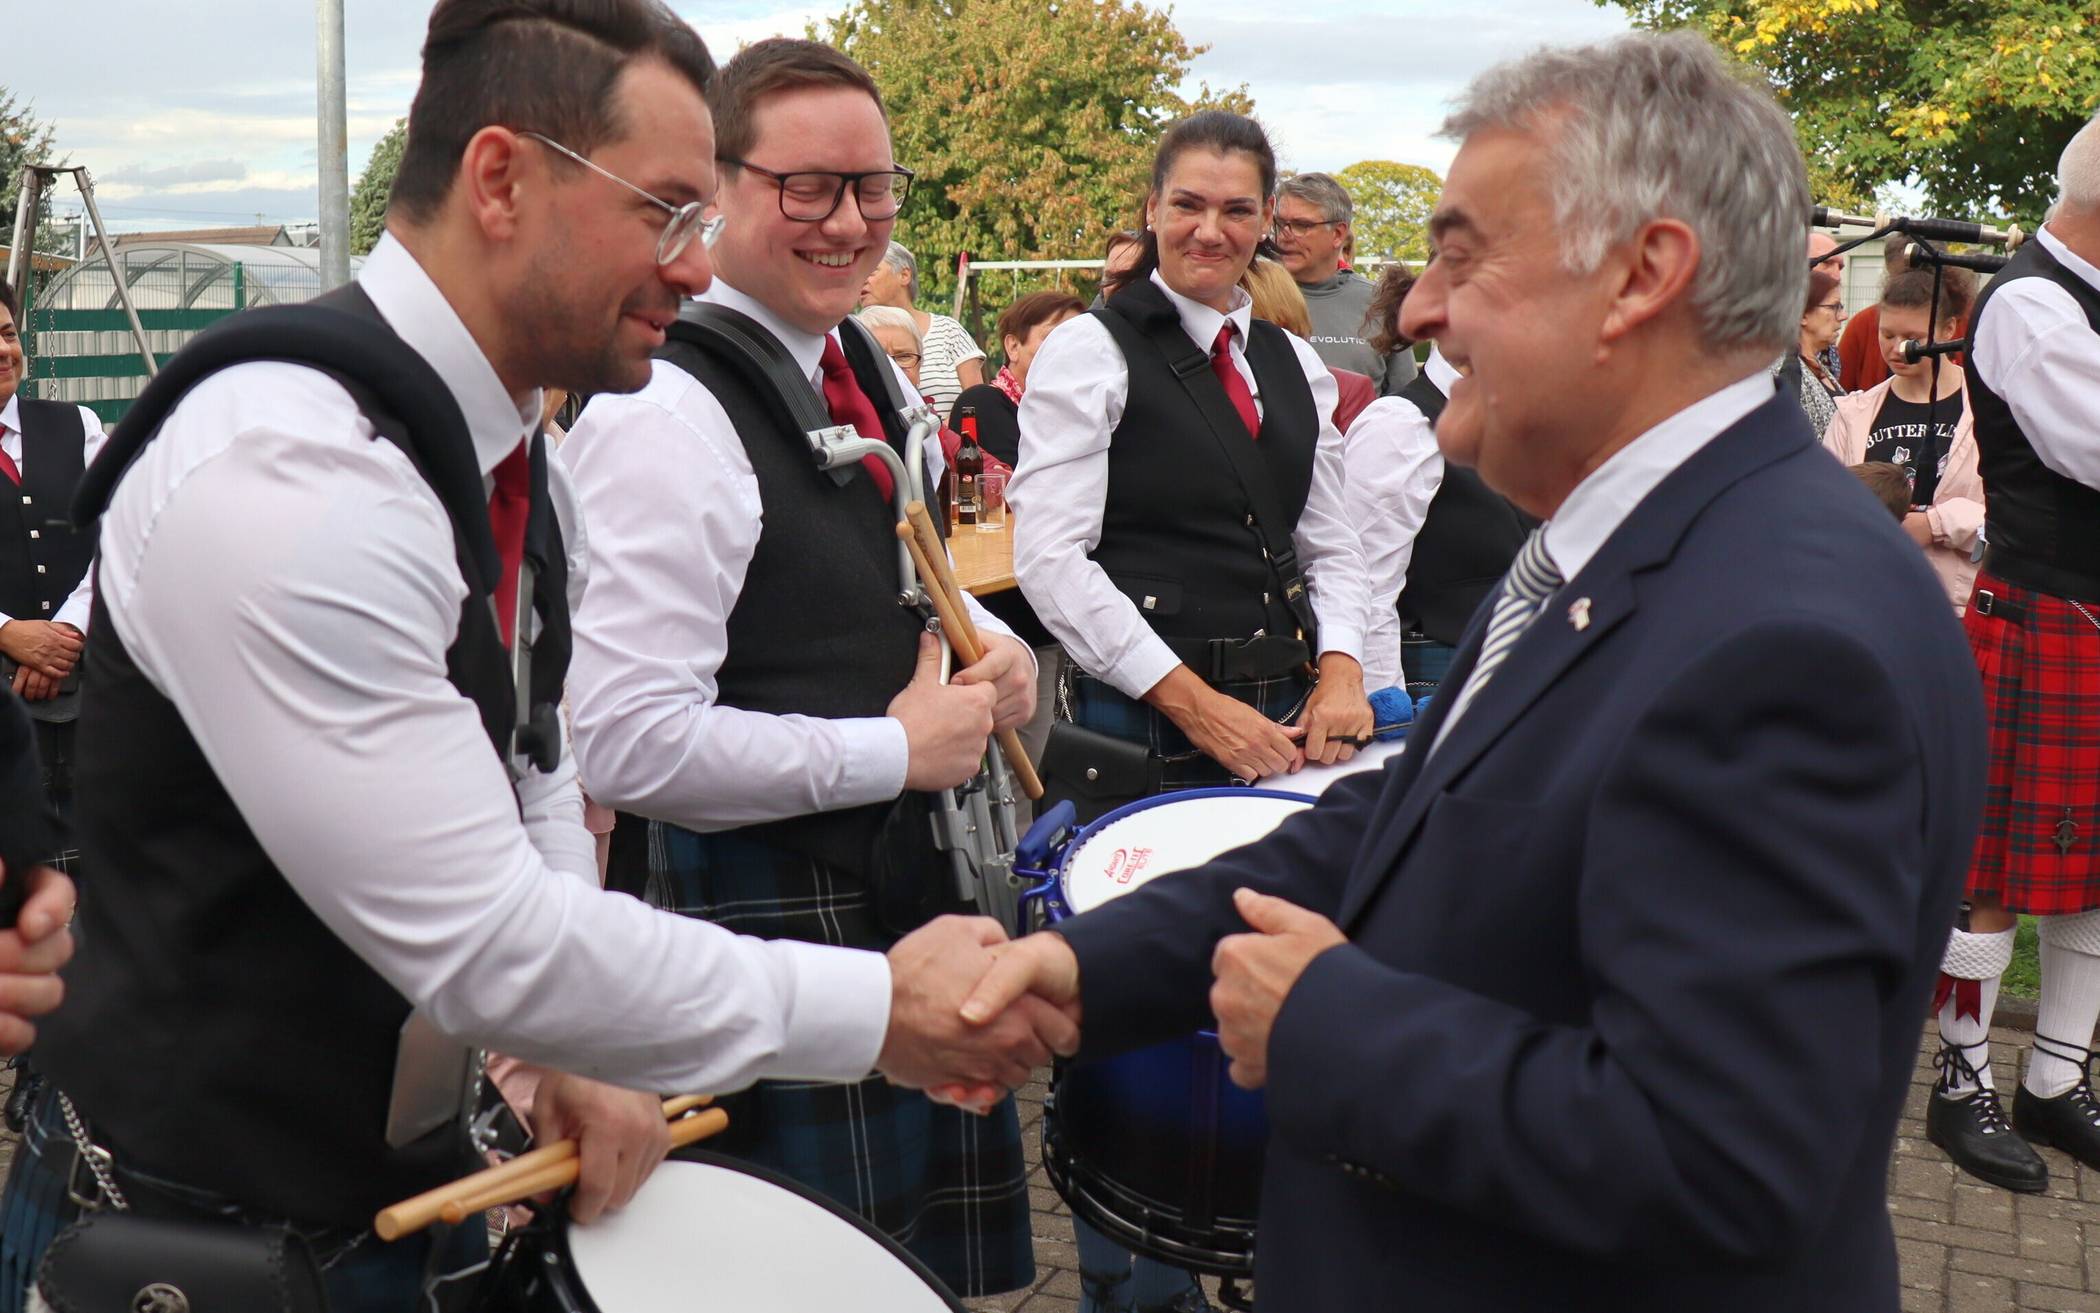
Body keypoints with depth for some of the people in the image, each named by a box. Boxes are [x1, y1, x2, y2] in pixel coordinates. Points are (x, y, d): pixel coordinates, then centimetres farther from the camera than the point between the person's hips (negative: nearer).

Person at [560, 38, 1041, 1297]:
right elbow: (632, 745, -26)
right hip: (775, 917, -9)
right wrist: (896, 750, -19)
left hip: (921, 879, 9)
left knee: (955, 1252, 22)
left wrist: (991, 645, 1)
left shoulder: (862, 366, 8)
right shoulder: (664, 416, -21)